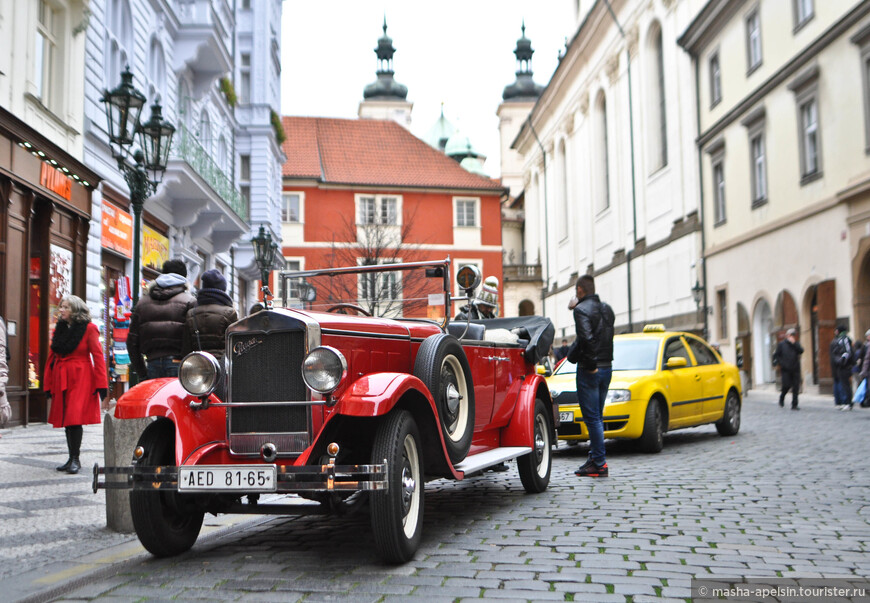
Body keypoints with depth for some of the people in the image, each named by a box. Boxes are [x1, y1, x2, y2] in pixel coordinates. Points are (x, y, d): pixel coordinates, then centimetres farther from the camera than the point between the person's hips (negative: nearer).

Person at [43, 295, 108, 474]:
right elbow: (52, 357, 15)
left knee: (74, 419, -12)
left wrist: (101, 385, -10)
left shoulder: (89, 329, -3)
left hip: (81, 379, -6)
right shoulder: (59, 329, 13)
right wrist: (49, 384, 11)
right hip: (61, 379, 6)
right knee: (66, 420, 8)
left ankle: (75, 459, -3)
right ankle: (71, 458, 16)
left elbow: (98, 357, -6)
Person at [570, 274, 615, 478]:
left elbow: (587, 338, -24)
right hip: (607, 367, 8)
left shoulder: (581, 309, -12)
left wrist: (591, 365, -17)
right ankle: (595, 459, 19)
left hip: (589, 370, -8)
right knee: (597, 417, 15)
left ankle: (599, 464, -3)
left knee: (592, 418, -4)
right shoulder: (606, 309, 13)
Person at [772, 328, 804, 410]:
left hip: (795, 369, 2)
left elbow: (801, 351, -7)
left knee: (796, 387, -2)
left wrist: (794, 343, -12)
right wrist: (780, 363, -6)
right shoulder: (781, 344, 6)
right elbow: (776, 355, 6)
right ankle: (782, 397, 23)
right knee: (786, 385, -9)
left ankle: (794, 405, 4)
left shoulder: (796, 344, 12)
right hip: (785, 369, -2)